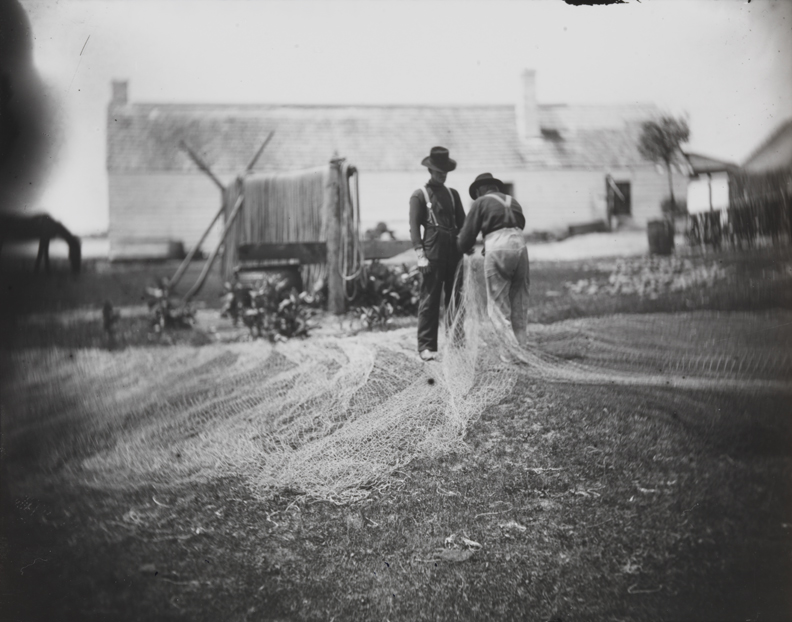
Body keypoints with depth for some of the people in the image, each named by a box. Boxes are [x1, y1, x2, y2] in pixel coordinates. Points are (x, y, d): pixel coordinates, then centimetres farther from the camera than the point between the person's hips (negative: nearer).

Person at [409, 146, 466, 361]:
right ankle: (426, 347, -3)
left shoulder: (453, 194, 18)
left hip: (454, 253, 5)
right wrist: (420, 254, -14)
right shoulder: (419, 195, 3)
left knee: (456, 300, 6)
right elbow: (414, 227, -3)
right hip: (433, 255, -5)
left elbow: (462, 222, 18)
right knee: (429, 301, -5)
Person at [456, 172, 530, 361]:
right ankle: (521, 345, 12)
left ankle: (514, 351, -4)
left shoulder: (480, 202, 10)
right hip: (520, 246, 5)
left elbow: (466, 239, 7)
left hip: (496, 248, -5)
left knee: (497, 304, 3)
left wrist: (462, 247, 31)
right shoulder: (512, 201, 25)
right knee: (519, 303, 14)